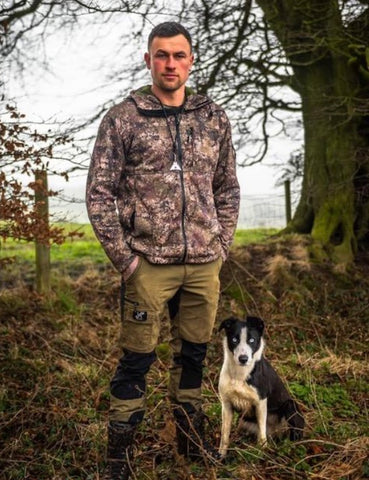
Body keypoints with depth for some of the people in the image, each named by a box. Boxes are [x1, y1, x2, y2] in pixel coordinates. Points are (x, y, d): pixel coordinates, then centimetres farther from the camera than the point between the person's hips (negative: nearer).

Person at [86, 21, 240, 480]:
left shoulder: (214, 118, 9)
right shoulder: (122, 119, -2)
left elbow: (227, 188, 15)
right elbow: (99, 193, -4)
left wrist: (222, 245, 7)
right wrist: (123, 257, -8)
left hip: (204, 264, 4)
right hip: (148, 264, -3)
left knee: (193, 355, 15)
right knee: (136, 360, 2)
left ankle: (191, 439, 33)